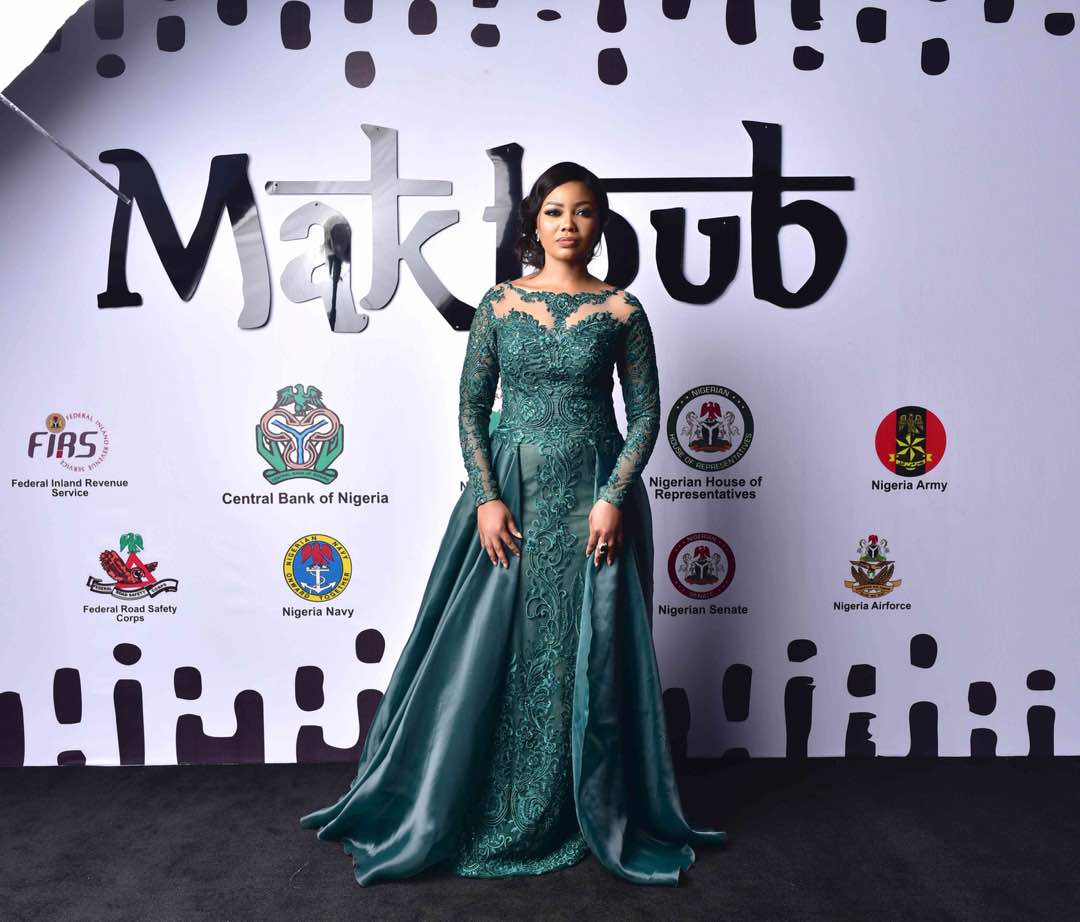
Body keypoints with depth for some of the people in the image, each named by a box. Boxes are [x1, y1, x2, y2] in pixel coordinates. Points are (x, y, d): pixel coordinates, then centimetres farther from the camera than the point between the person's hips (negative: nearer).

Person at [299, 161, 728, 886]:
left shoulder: (622, 310, 1)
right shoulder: (499, 303, 4)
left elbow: (645, 413, 0)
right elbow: (472, 405, 1)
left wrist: (612, 498, -12)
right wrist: (487, 497, -9)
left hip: (594, 494, 0)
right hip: (511, 489, 1)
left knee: (587, 653, 5)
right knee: (491, 649, 4)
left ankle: (593, 814, 25)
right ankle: (486, 810, 24)